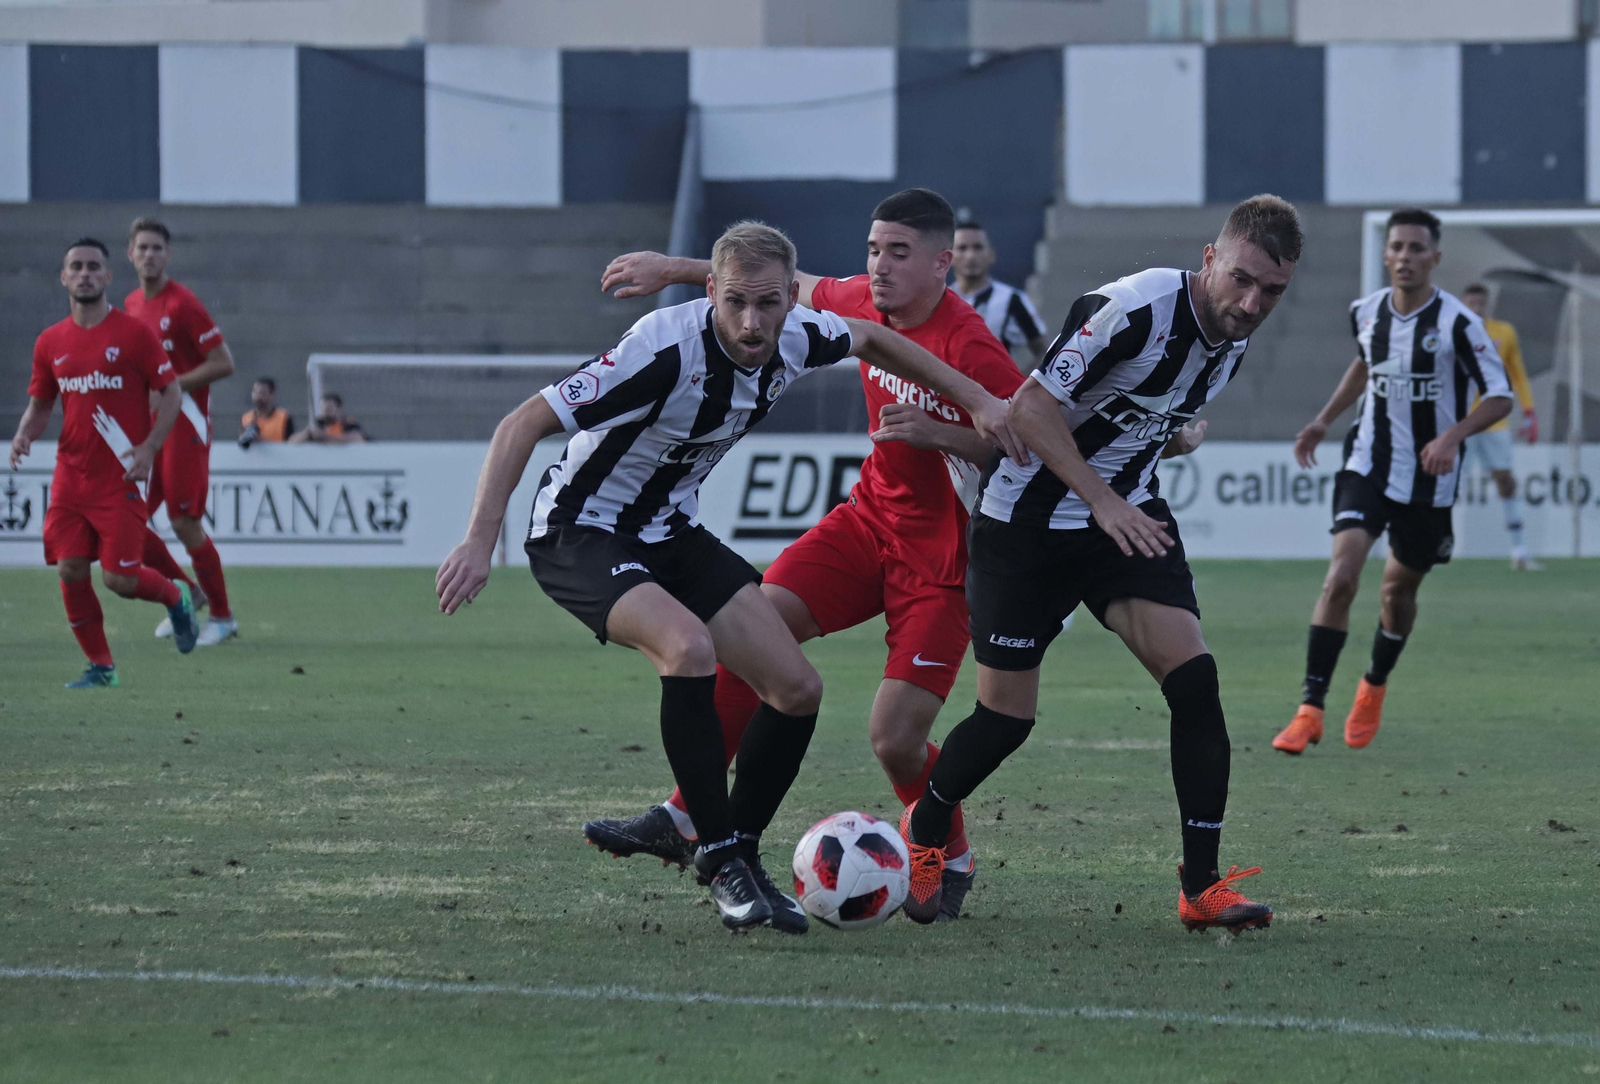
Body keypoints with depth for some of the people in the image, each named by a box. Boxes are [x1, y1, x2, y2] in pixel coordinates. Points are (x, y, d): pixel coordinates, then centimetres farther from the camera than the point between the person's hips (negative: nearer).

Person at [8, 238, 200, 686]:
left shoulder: (134, 334, -5)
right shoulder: (51, 342, 9)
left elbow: (169, 392, -2)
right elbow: (39, 405, 17)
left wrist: (148, 448, -15)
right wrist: (24, 435, -5)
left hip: (121, 477, -4)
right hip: (71, 476, 4)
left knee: (119, 578, -9)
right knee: (70, 570, -5)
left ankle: (175, 597, 24)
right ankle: (100, 666, 10)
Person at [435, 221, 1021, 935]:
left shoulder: (796, 339, -11)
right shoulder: (667, 348, -31)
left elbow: (870, 339, 15)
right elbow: (524, 424, -30)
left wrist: (974, 399, 14)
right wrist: (481, 541, -38)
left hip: (671, 531, 8)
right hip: (581, 532, -7)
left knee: (797, 689, -1)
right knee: (690, 646, -33)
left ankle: (740, 854, 16)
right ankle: (721, 861, -22)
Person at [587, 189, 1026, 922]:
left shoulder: (968, 346, -24)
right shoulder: (866, 305, -2)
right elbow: (793, 285, 18)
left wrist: (940, 433, -34)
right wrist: (678, 270, 22)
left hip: (941, 552, -7)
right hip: (871, 518, 7)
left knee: (894, 738, -14)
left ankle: (951, 864, 16)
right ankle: (685, 821, -2)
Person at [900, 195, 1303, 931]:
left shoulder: (1233, 339, 1)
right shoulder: (1138, 307, -25)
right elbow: (1031, 407, -25)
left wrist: (1180, 437, -1)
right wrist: (1104, 503, -28)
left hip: (1128, 515, 6)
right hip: (1026, 519, -6)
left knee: (1194, 677, -14)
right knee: (1007, 715, -1)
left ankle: (1202, 888, -9)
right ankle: (922, 836, 29)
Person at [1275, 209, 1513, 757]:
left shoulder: (1457, 322, -14)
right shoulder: (1366, 312, -1)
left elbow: (1499, 396, -12)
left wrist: (1453, 435, -27)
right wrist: (1325, 419, 19)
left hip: (1428, 480, -2)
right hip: (1369, 465, 2)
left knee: (1398, 589, 13)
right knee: (1341, 576, -18)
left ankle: (1374, 687, 44)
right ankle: (1310, 710, -19)